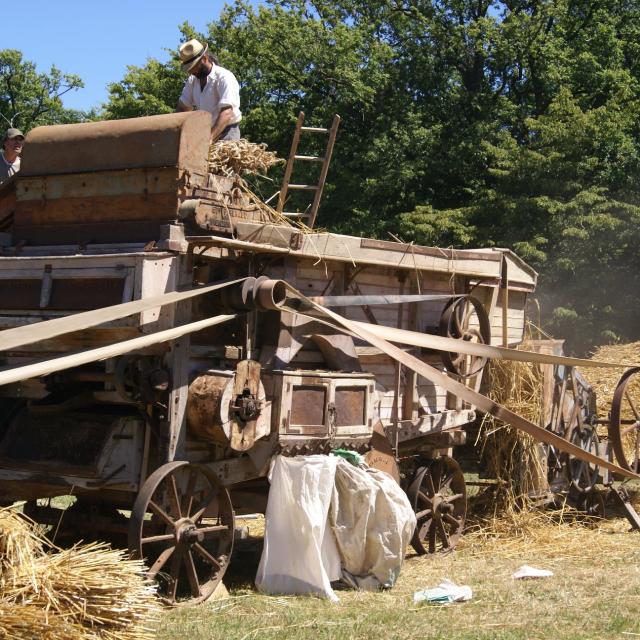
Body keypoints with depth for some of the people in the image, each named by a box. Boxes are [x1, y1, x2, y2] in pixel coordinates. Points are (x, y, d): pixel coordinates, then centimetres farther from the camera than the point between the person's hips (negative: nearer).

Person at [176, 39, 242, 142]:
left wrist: (209, 139, -39)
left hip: (225, 133, -6)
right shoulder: (192, 80, 8)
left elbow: (226, 113, -27)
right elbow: (182, 108, 10)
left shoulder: (224, 77, -15)